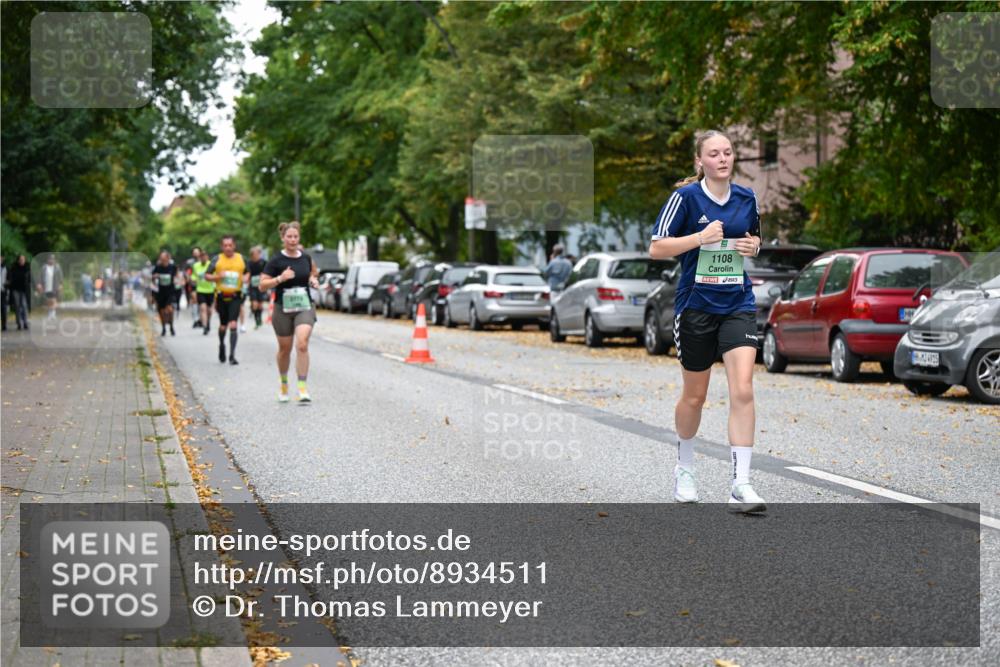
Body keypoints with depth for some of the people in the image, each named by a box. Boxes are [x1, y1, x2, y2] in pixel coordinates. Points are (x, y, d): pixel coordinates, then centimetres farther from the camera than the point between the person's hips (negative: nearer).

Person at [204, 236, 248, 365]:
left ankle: (232, 355, -13)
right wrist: (217, 277, -14)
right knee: (223, 325, 12)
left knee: (233, 325, -13)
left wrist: (245, 278, -1)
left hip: (235, 297, -1)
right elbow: (206, 276, 5)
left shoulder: (241, 259, 6)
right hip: (221, 296, 1)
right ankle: (222, 345, 42)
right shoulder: (217, 259, 2)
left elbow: (247, 273, 22)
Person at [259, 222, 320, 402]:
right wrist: (280, 278, -22)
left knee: (302, 345, -18)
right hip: (283, 309, -1)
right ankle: (284, 385, 35)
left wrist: (313, 279, 4)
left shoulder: (305, 258, 4)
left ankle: (302, 388, -17)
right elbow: (262, 285, -8)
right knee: (285, 349, 11)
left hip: (305, 308, 1)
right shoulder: (276, 260, -7)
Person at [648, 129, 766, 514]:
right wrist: (700, 238, -20)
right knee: (695, 395, 11)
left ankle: (741, 486, -13)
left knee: (742, 390, -14)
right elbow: (656, 248, -9)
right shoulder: (686, 196, -7)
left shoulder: (747, 198, 6)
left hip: (738, 305, 2)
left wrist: (753, 245, 0)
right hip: (696, 305, -2)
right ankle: (684, 468, 37)